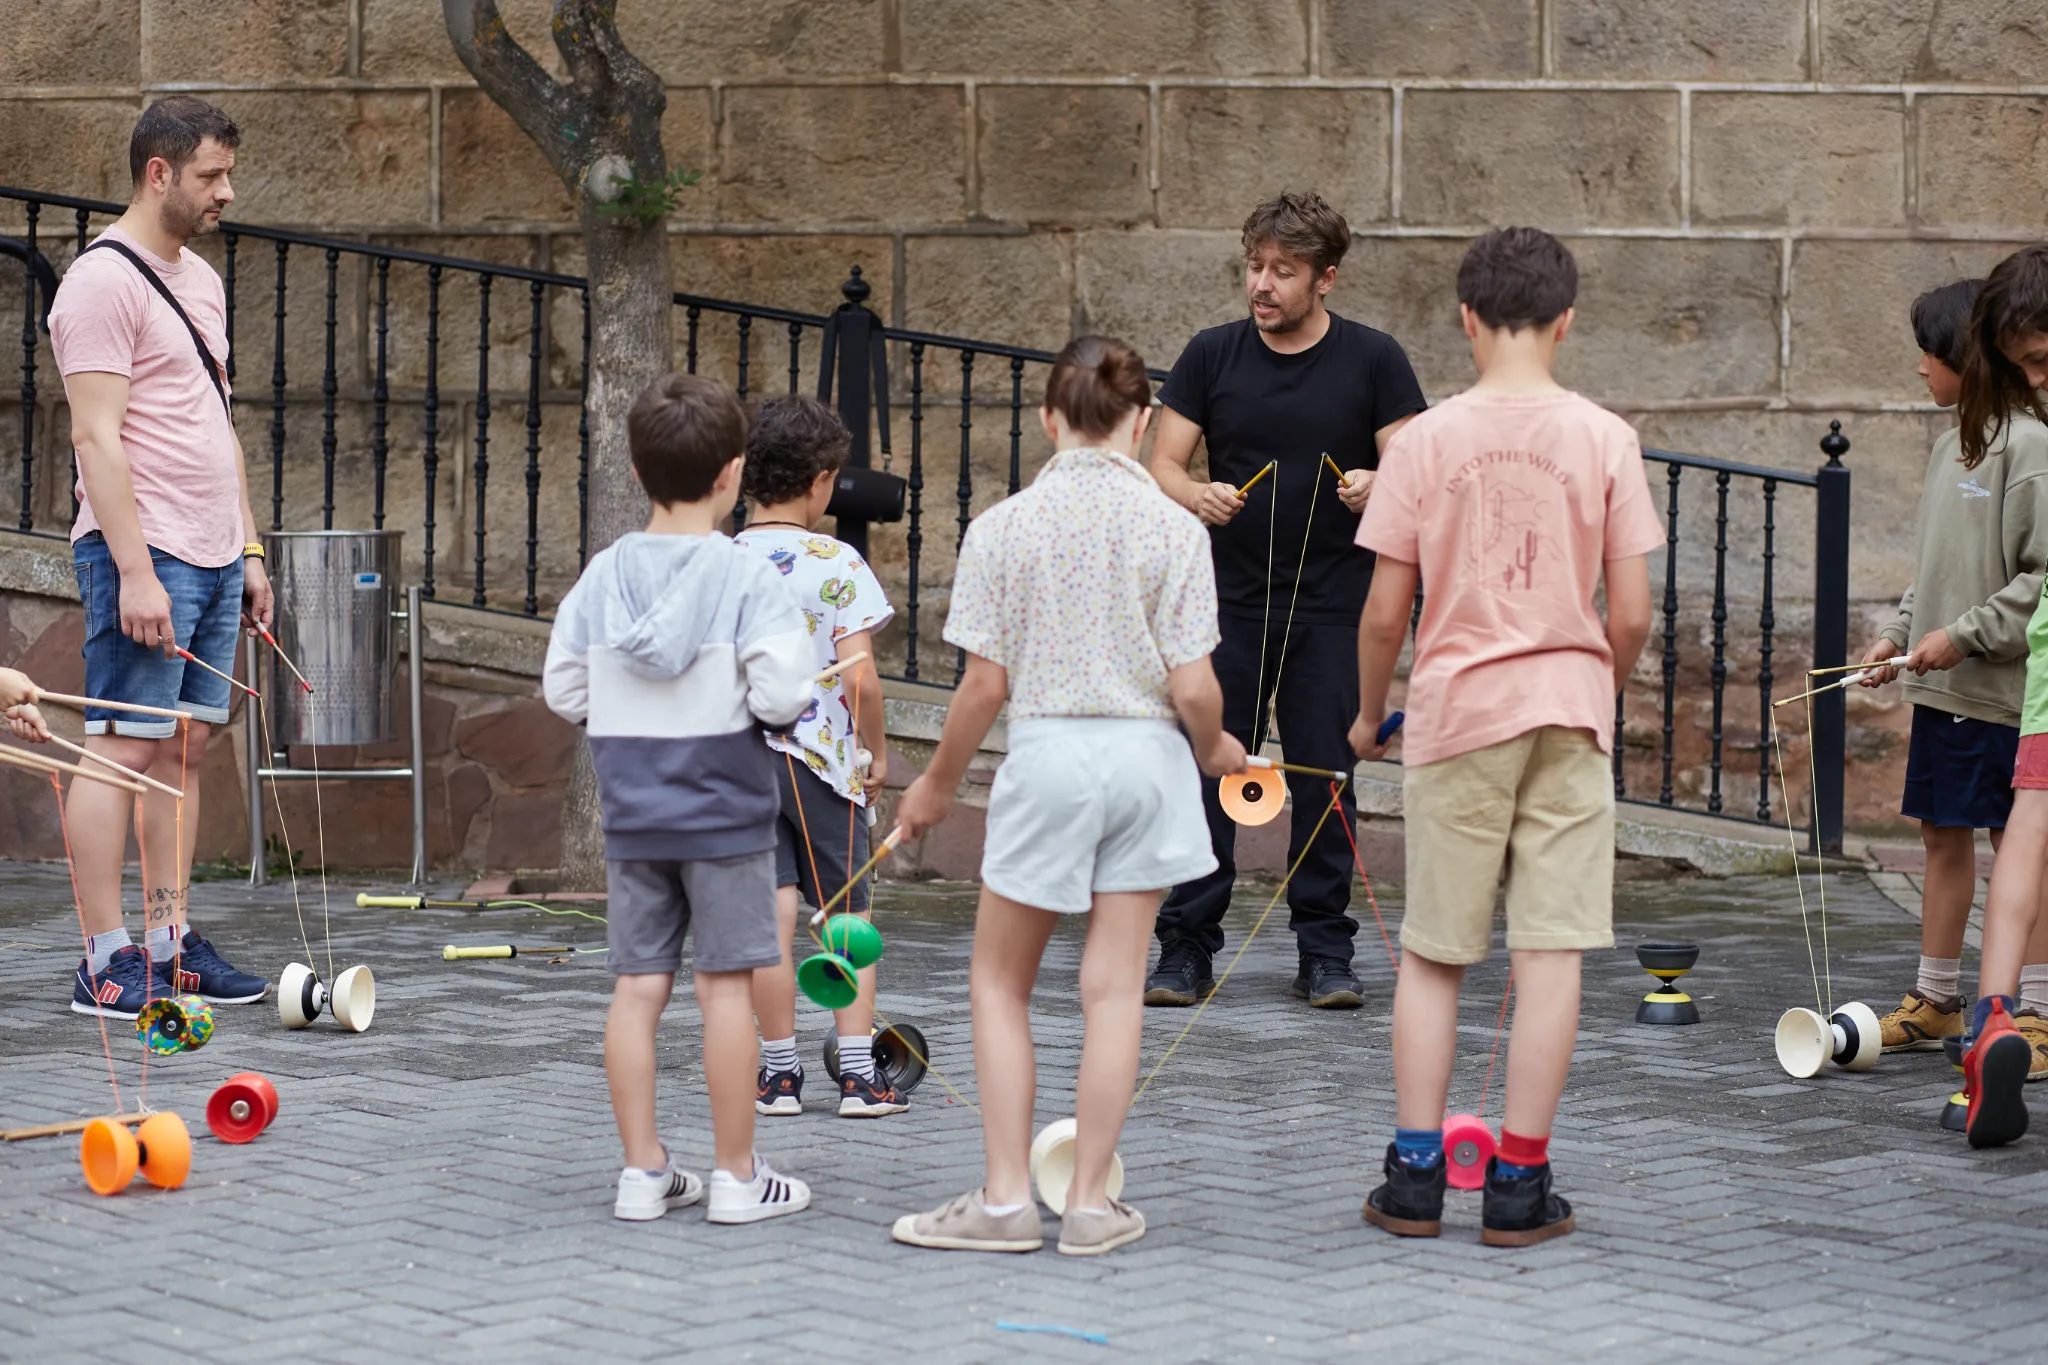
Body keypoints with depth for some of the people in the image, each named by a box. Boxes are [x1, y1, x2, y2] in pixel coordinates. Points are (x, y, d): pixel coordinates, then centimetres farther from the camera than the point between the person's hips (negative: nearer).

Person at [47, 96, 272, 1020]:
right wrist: (135, 570, -21)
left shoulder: (200, 279, 18)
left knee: (185, 749, 9)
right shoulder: (104, 280, -10)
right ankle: (105, 965, -6)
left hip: (213, 558, 9)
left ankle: (171, 945, 12)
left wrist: (248, 547, 19)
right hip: (145, 556, -9)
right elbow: (97, 438, -16)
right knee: (122, 750, -7)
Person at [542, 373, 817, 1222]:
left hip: (631, 816, 4)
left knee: (637, 985, 6)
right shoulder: (747, 578, -11)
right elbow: (782, 691, -17)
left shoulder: (602, 575, 3)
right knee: (725, 985, 1)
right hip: (724, 814, -4)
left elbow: (562, 690, 4)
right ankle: (736, 1176, 5)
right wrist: (758, 706, 4)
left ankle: (643, 1169, 10)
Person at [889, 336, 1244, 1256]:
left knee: (1000, 981, 12)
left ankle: (1007, 1199, 8)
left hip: (1047, 757, -1)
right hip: (1146, 759, 1)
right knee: (1114, 984, 7)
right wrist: (1213, 752, 16)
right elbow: (1192, 689, -6)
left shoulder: (1003, 527, -5)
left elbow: (984, 686, -5)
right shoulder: (1173, 530, -4)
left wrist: (937, 783, 10)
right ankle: (1090, 1204, 10)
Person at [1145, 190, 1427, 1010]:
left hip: (1330, 607, -1)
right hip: (1229, 599, 1)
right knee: (1204, 771, -2)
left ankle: (1325, 952, 11)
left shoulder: (1372, 360, 0)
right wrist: (1198, 497, -20)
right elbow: (1164, 463, 2)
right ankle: (1186, 949, 5)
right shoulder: (1212, 356, 4)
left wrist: (1377, 488, -24)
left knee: (1325, 777, 2)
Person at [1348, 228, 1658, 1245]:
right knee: (1551, 951, 3)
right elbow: (1632, 614, -3)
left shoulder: (1424, 442, -4)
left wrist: (1368, 716, 15)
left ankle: (1415, 1175, 10)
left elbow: (1384, 612, -2)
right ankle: (1519, 1184, 3)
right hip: (1569, 709, 0)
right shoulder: (1604, 439, -2)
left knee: (1431, 954, 10)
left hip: (1456, 711, 0)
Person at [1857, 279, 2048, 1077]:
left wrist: (1964, 636, -17)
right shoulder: (1949, 447, 13)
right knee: (1942, 835, 12)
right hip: (1939, 686, 8)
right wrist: (1899, 634, 8)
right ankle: (1934, 1002, 20)